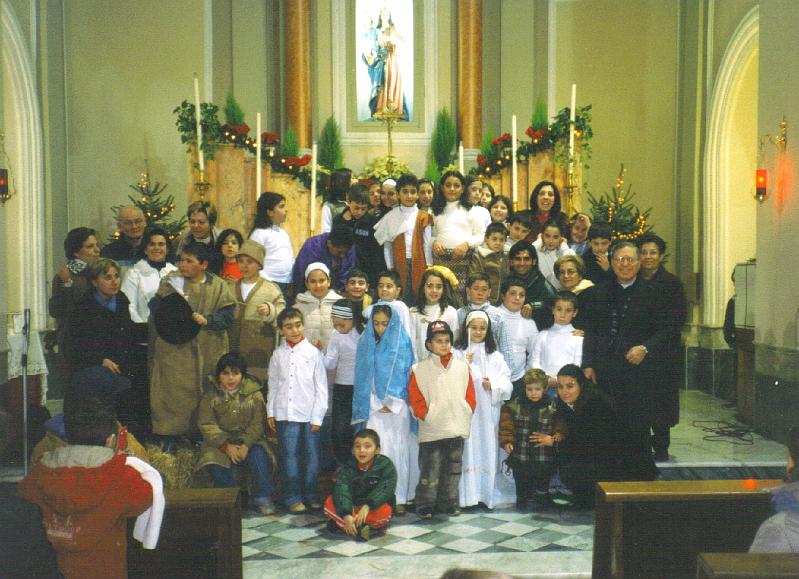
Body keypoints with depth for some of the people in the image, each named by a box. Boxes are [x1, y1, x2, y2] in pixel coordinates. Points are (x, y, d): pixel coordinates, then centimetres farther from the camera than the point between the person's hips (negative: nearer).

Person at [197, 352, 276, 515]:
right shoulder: (210, 397, 4)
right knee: (215, 462, -31)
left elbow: (257, 424, -4)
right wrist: (226, 445, -20)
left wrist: (246, 444, -22)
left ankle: (262, 498, -16)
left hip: (248, 440, 0)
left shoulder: (254, 395, 3)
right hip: (220, 442, 0)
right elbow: (207, 425, -6)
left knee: (259, 455, -30)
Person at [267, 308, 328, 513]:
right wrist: (270, 412, 7)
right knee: (290, 457, 4)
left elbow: (321, 387, 0)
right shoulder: (278, 355, 7)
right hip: (285, 415, 1)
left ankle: (311, 495, 19)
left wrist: (317, 416, -3)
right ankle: (293, 498, 13)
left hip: (309, 415, -1)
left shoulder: (313, 352, 0)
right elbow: (273, 385, 13)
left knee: (311, 457, 5)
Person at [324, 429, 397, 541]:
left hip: (373, 507, -2)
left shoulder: (386, 465, -11)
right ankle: (359, 528, -34)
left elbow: (385, 490, -23)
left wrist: (367, 506, -39)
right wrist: (346, 515, -38)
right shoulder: (348, 466, -8)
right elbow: (342, 490, -21)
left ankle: (339, 523, -28)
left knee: (384, 512, -36)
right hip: (353, 507, 2)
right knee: (329, 503, -23)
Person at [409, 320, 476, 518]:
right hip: (431, 431, -3)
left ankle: (449, 503, 23)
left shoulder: (462, 367, 8)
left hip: (457, 429, 3)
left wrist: (466, 413, 0)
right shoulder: (419, 370, -1)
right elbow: (416, 400, -1)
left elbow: (470, 396, 10)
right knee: (429, 470, -1)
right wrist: (427, 415, -8)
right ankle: (425, 505, 11)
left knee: (453, 470, 10)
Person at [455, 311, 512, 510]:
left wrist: (493, 385, -11)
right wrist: (465, 365, -12)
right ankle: (467, 495, -1)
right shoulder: (457, 354, 4)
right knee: (467, 449, -5)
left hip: (488, 412, 2)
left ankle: (486, 494, 11)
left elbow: (507, 385, 7)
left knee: (487, 448, 3)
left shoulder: (495, 356, 12)